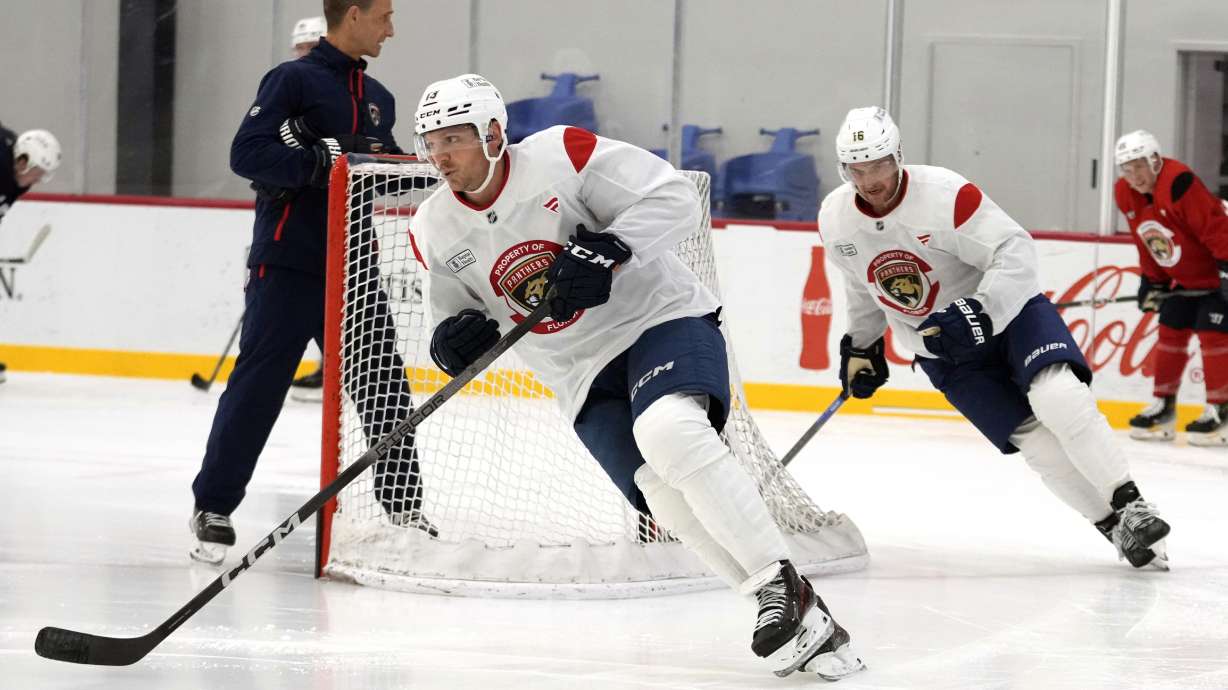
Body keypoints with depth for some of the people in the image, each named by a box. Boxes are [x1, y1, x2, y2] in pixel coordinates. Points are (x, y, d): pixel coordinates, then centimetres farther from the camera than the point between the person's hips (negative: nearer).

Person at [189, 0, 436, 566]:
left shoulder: (377, 98, 16)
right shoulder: (294, 79, -7)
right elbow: (247, 153, -16)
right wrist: (321, 162, -25)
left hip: (353, 265, 6)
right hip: (287, 264, -6)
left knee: (384, 386, 5)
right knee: (258, 386, -4)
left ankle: (404, 507, 14)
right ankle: (213, 508, 6)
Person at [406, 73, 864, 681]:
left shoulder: (562, 155, -14)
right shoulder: (435, 231, 1)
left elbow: (674, 197, -15)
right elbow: (454, 318, 13)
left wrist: (607, 250, -28)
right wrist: (456, 339, -11)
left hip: (661, 317, -5)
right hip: (586, 378, 5)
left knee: (669, 432, -34)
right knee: (668, 497, -17)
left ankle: (784, 587, -27)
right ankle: (798, 619, -11)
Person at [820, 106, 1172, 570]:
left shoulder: (944, 193, -24)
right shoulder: (836, 220, -7)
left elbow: (1015, 251, -24)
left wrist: (982, 310, -36)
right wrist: (860, 346, 19)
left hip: (1008, 310, -3)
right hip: (944, 352, 3)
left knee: (1058, 397, -29)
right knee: (1035, 440, -12)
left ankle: (1131, 505, -20)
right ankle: (1116, 528, -3)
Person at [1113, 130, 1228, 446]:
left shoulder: (1179, 182, -29)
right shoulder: (1126, 196, -3)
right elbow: (1147, 244, 9)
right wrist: (1152, 281, 8)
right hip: (1182, 279, 8)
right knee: (1170, 333, 9)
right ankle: (1163, 406, 17)